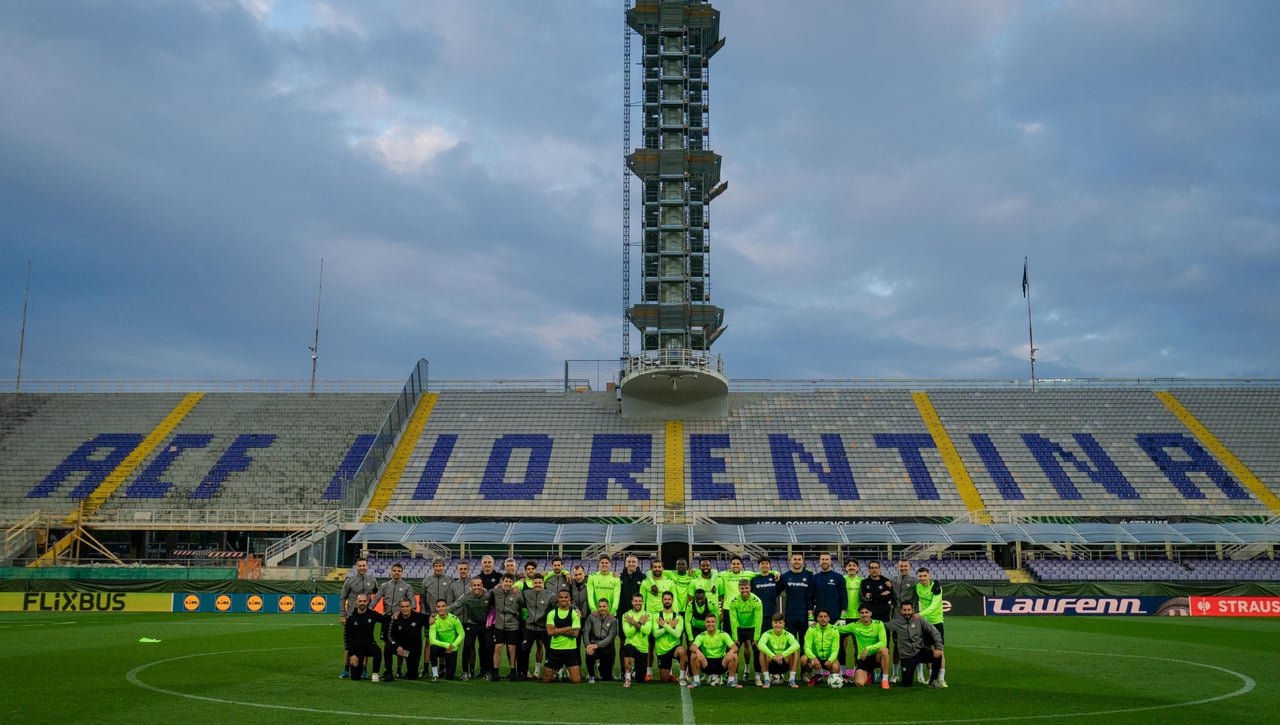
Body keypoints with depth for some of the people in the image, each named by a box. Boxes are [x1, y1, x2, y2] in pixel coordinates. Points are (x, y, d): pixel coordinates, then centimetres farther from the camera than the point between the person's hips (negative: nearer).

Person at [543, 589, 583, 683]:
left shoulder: (574, 613, -2)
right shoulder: (552, 613, 1)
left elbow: (575, 633, -13)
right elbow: (550, 632, -14)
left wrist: (557, 630, -15)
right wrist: (568, 628, -14)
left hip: (571, 650, -1)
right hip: (554, 649, 1)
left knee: (576, 680, -6)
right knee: (546, 680, 2)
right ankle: (557, 672, 34)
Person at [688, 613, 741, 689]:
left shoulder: (723, 635, -2)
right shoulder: (701, 636, -2)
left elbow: (735, 647, -14)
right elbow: (692, 647, -21)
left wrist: (731, 651, -39)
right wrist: (697, 650, -45)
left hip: (721, 663, 0)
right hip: (706, 664, 0)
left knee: (733, 655, -28)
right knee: (694, 655, -27)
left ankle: (731, 681, -11)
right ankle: (696, 680, -11)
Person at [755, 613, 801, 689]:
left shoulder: (788, 635, -6)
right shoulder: (767, 634, -9)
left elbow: (796, 645, -29)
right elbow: (760, 644, -32)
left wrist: (783, 654, -43)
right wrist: (773, 656, -44)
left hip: (784, 664, 1)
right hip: (770, 665, -1)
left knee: (796, 651, -23)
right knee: (763, 651, -29)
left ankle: (792, 679, -18)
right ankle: (766, 679, -19)